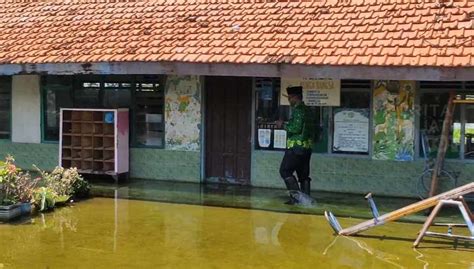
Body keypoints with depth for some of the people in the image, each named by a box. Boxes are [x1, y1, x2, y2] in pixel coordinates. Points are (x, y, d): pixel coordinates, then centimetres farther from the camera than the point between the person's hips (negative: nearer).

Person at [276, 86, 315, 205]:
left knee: (285, 171, -3)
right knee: (303, 174, 11)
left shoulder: (298, 110, -13)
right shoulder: (307, 110, 16)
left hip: (296, 147, -9)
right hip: (307, 147, 9)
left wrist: (283, 125, -7)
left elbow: (297, 128, -20)